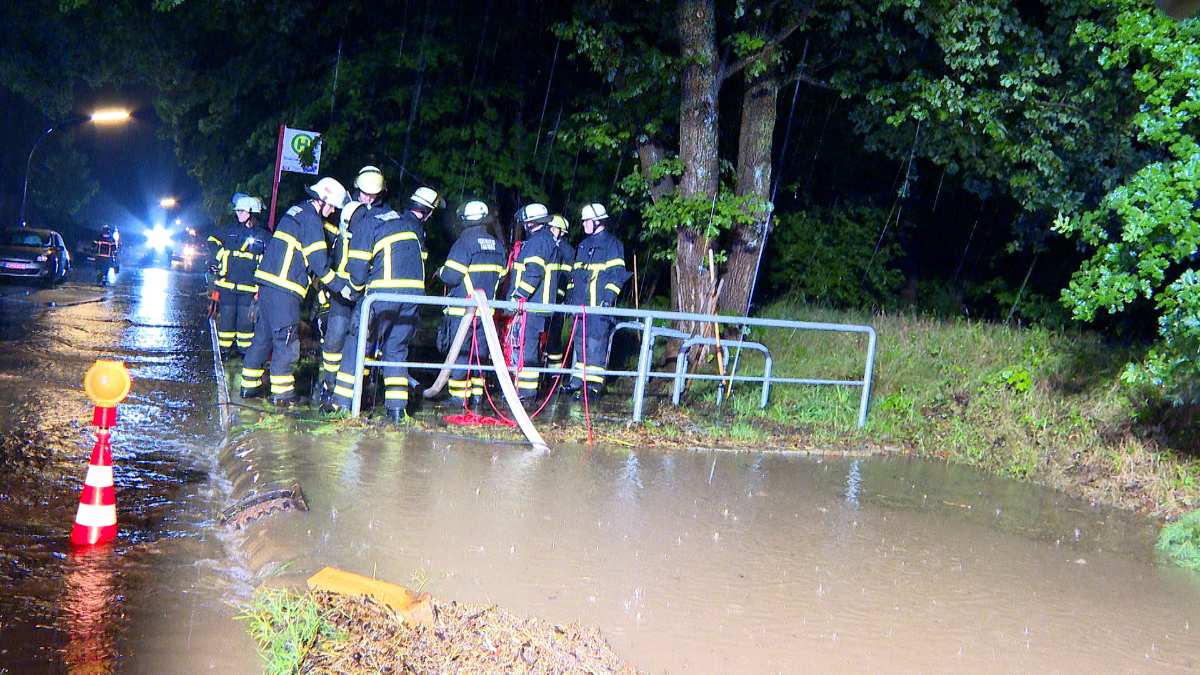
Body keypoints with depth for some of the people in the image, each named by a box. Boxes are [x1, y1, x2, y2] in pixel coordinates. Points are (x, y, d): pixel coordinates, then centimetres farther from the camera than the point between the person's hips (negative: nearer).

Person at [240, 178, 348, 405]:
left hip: (268, 284, 10)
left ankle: (249, 385, 21)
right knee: (287, 340, -4)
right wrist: (339, 286, -10)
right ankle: (281, 392, -2)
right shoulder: (311, 219, -10)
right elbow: (318, 262, -14)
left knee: (264, 335, 15)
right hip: (284, 289, -10)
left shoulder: (297, 211, 20)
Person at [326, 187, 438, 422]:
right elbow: (419, 260, 17)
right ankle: (397, 407, 7)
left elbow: (358, 261, 3)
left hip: (383, 292, -4)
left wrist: (358, 286, 20)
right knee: (396, 349, 15)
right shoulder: (416, 229, 20)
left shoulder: (374, 219, 7)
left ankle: (342, 402, 7)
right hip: (414, 292, 4)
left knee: (356, 343, 7)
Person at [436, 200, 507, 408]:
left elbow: (450, 276, -16)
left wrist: (441, 271, 5)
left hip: (462, 310, -6)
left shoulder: (464, 242, -13)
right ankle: (477, 394, 14)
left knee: (460, 353, 0)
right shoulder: (498, 246, 8)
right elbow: (501, 276, 11)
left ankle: (459, 396, 0)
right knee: (480, 352, 12)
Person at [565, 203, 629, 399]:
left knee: (596, 341, -10)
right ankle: (579, 380, 19)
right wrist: (571, 295, 23)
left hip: (599, 303, -8)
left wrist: (609, 297, -17)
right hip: (581, 302, 8)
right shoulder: (584, 245, 20)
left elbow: (617, 274, -11)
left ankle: (594, 384, -9)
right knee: (581, 341, 11)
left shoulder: (612, 243, -5)